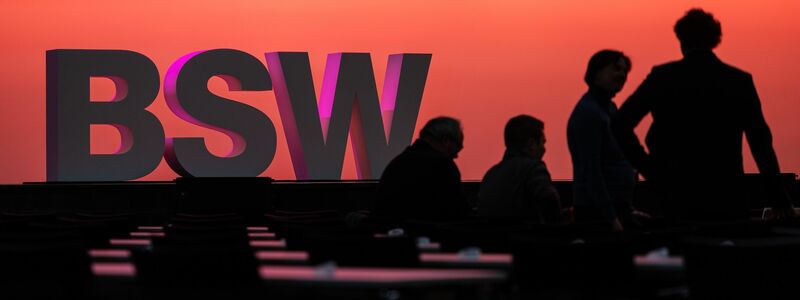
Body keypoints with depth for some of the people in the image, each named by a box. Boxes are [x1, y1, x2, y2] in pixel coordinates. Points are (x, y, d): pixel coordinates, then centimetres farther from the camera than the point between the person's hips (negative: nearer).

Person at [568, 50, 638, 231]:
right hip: (598, 212, -9)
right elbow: (590, 171, -20)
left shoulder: (609, 108, 14)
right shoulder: (588, 112, -14)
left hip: (618, 207, 9)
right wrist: (611, 218, -22)